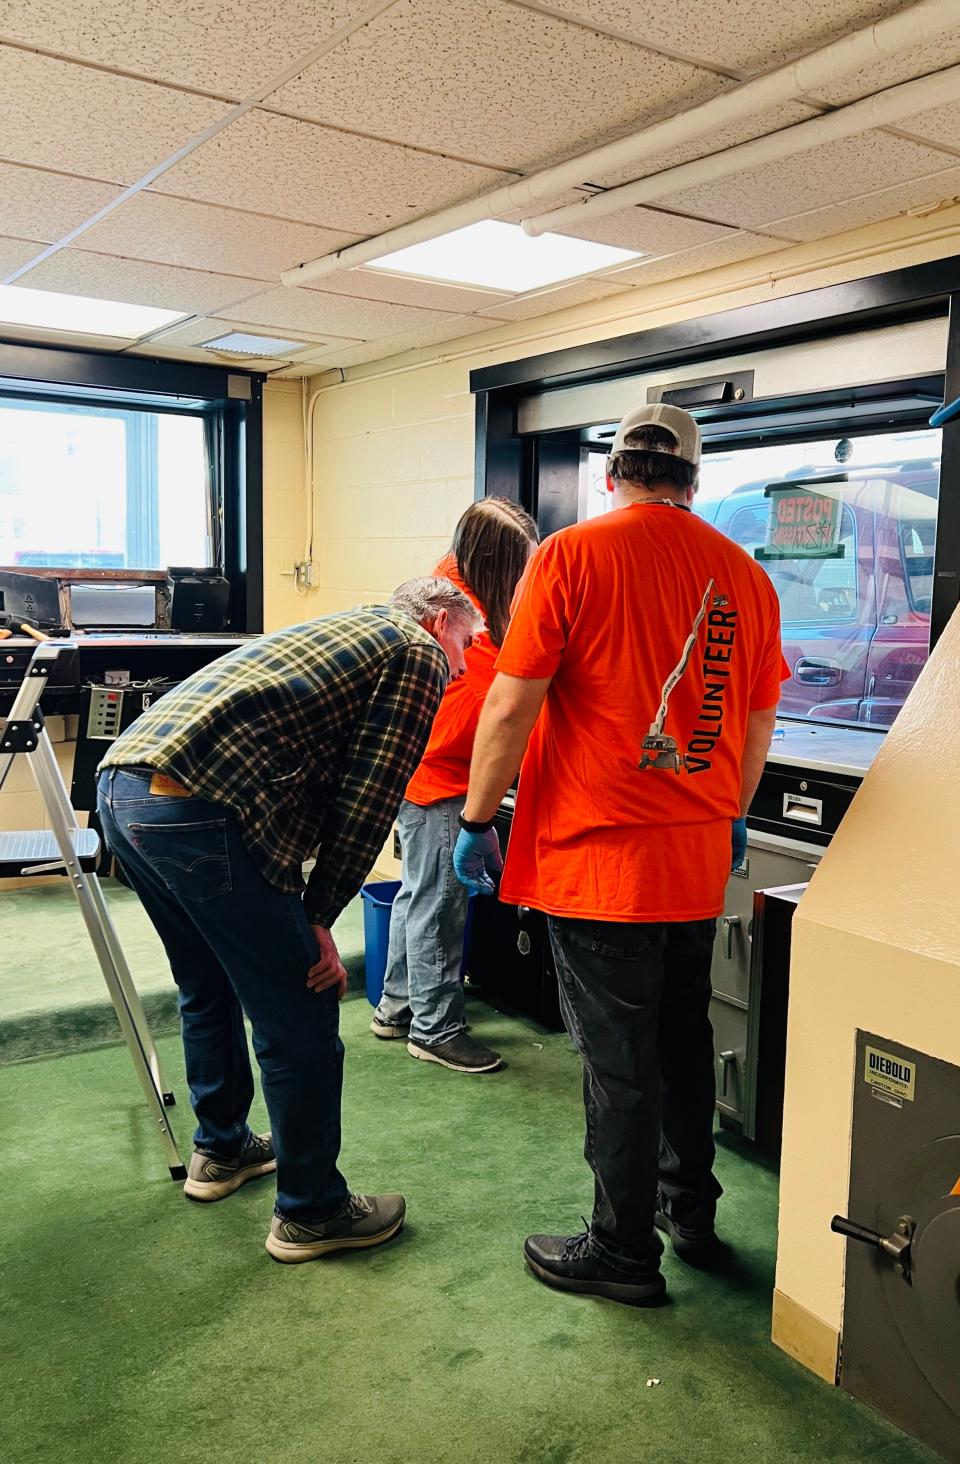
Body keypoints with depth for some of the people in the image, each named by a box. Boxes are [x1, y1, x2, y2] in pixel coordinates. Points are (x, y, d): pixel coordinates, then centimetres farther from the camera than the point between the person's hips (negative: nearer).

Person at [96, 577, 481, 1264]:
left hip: (120, 787, 10)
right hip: (195, 812, -10)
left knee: (210, 989, 27)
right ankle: (311, 1212, 19)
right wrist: (318, 918, 3)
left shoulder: (339, 629, 31)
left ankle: (220, 1149, 44)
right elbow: (368, 801, -5)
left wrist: (295, 907, 20)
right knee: (301, 1021, 4)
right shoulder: (419, 654, 5)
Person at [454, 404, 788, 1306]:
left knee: (618, 1063, 7)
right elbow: (758, 723, 14)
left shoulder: (571, 556, -10)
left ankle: (623, 1253, 23)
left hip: (598, 859, -5)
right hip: (698, 861, 6)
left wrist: (477, 821, -2)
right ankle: (691, 1213, 39)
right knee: (684, 1043, 21)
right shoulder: (743, 575, 5)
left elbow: (512, 706, -13)